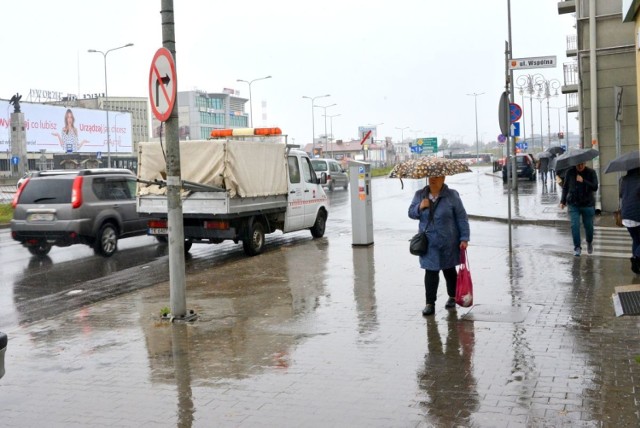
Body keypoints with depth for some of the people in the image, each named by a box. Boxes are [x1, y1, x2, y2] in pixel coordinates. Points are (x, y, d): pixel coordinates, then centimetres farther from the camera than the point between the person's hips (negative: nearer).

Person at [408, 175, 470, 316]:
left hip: (448, 242, -1)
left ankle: (452, 297, 35)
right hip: (428, 242, 1)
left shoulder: (451, 195, -7)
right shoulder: (420, 195, 2)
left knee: (449, 270, 15)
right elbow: (411, 213, 7)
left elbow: (462, 218, -5)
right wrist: (419, 207, -15)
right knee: (430, 272, -4)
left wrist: (464, 238, -8)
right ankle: (430, 303, 1)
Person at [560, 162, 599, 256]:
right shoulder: (569, 172, -1)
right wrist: (563, 201, 7)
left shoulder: (591, 172, -4)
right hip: (573, 204, 0)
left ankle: (589, 242, 37)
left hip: (588, 204, 0)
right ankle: (577, 247, 1)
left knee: (588, 226, 8)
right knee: (575, 226, -10)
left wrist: (583, 181, -23)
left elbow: (595, 187, -13)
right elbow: (565, 187, 10)